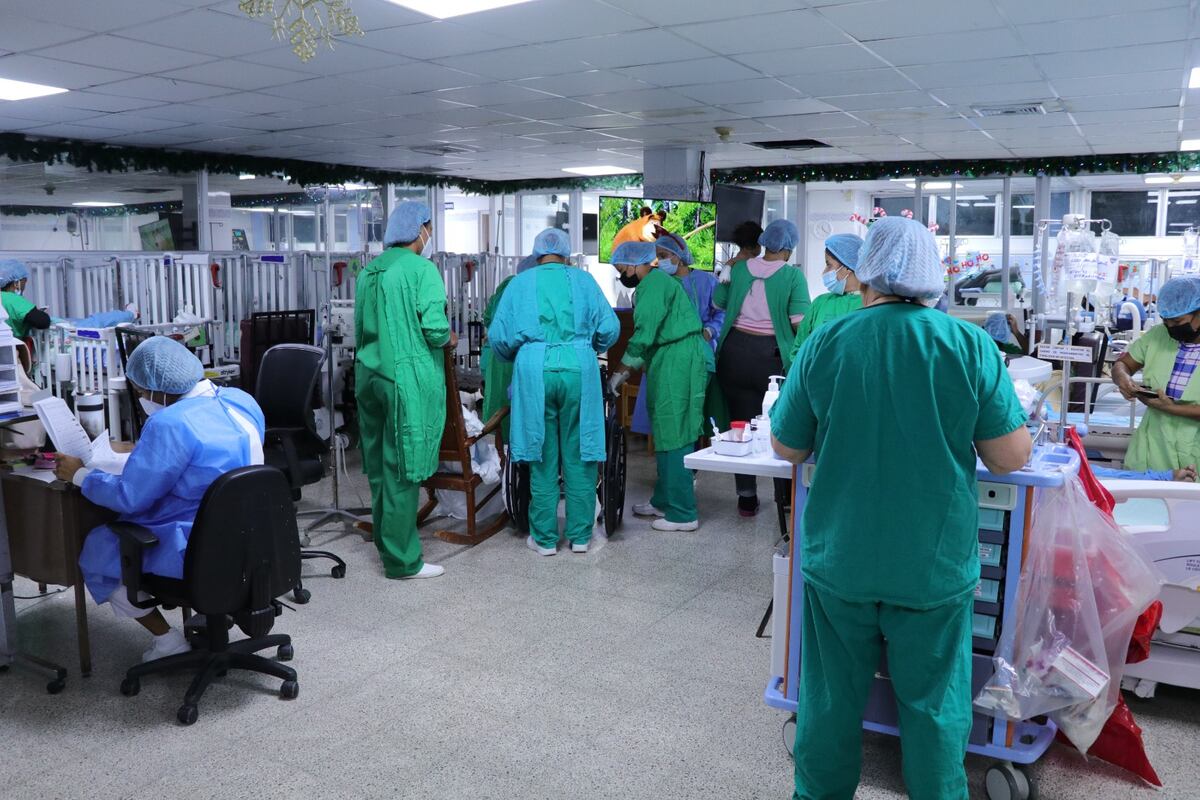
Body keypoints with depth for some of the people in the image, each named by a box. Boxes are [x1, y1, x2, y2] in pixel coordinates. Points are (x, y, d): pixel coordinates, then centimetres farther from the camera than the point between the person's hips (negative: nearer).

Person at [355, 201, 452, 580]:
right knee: (402, 470, -1)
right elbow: (434, 328, -17)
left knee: (380, 465, 15)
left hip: (371, 376, 7)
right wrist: (449, 339, 3)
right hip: (408, 380, -7)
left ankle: (386, 543, 28)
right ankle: (402, 560, 7)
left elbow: (360, 329, 18)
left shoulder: (370, 270, 11)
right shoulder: (421, 269, -10)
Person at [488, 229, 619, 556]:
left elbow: (498, 336, 5)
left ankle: (545, 538, 14)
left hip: (536, 372, 0)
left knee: (543, 458, 8)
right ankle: (580, 535, 16)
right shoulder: (583, 280, 9)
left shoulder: (520, 283, 10)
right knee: (578, 456, 8)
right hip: (579, 370, 0)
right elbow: (609, 328, 3)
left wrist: (517, 357, 25)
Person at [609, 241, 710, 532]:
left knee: (673, 436, -7)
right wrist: (629, 368, 13)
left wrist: (620, 372, -11)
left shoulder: (653, 284, -13)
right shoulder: (654, 283, 20)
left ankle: (683, 513, -1)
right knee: (666, 434, 16)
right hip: (671, 361, 11)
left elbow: (643, 335, -19)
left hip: (678, 362, -11)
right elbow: (651, 334, 20)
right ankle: (663, 501, 27)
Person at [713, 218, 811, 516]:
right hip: (772, 355, -3)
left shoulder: (739, 268, 3)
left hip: (735, 351, 3)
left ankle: (747, 497, 16)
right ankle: (784, 497, 20)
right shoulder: (793, 274, -8)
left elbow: (719, 304, 13)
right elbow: (800, 321, -13)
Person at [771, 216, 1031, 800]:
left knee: (831, 699, 18)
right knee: (934, 705, 17)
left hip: (840, 560, 1)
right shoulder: (970, 345, -11)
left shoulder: (824, 344, -10)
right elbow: (1011, 457, -8)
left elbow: (788, 448, -1)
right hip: (936, 565, 0)